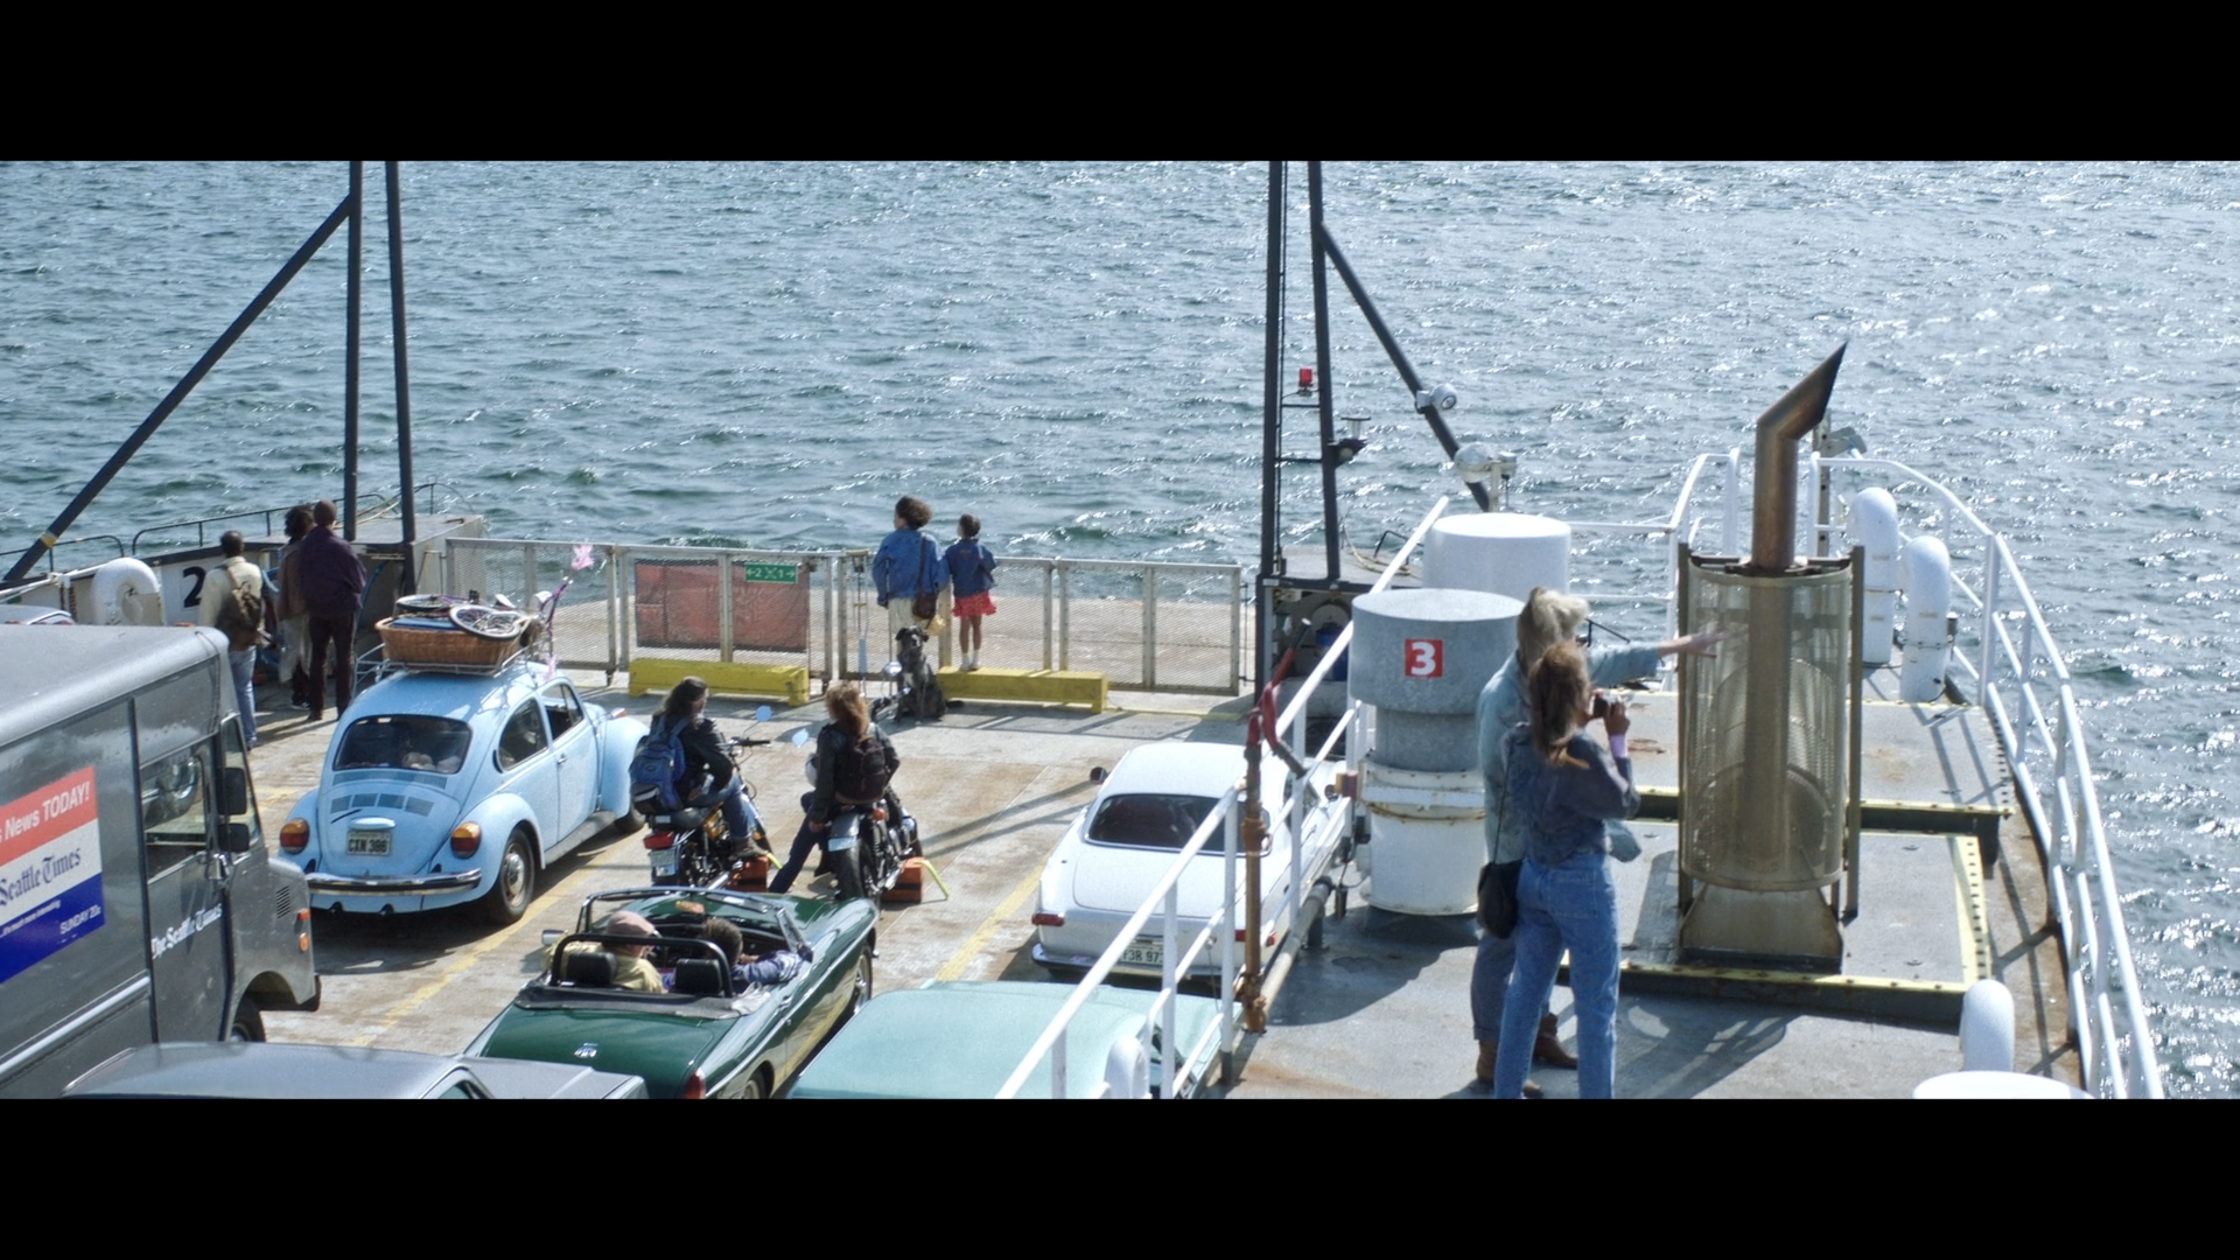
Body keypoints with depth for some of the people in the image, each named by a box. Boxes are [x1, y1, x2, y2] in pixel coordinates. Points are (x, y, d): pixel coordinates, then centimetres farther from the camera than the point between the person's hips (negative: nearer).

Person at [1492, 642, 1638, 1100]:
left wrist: (1580, 727, 5)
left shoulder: (1517, 743, -5)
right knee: (1597, 1006, 6)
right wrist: (1617, 740, -7)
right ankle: (1596, 1093, 13)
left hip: (1532, 877, 7)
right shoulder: (1582, 757, -25)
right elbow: (1626, 804, -10)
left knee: (1526, 990, 19)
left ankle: (1506, 1091, 27)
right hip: (1582, 883, -7)